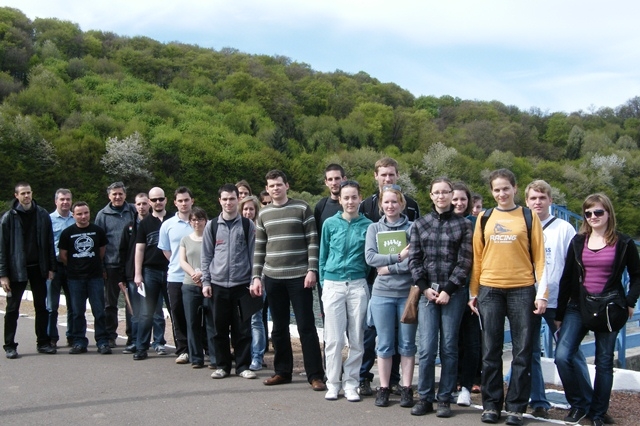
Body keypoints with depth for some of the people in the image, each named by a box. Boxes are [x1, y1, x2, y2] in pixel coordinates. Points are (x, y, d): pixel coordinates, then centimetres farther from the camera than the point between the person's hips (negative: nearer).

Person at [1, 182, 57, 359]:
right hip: (17, 269, -2)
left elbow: (49, 243, 4)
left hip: (38, 268, 3)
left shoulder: (42, 215, 2)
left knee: (41, 306, 9)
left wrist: (51, 268, 0)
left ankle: (43, 342, 18)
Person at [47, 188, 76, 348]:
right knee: (52, 306, 1)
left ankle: (72, 336, 18)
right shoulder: (49, 219, 1)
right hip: (55, 265, -2)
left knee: (73, 304, 8)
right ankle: (52, 338, 8)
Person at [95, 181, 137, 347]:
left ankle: (132, 336, 10)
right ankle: (110, 336, 19)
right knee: (110, 302, 9)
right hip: (111, 264, 0)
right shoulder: (103, 215, 4)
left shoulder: (133, 211, 5)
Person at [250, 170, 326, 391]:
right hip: (272, 278, 4)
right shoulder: (263, 214, 10)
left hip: (299, 276, -4)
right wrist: (256, 276, 6)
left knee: (306, 326, -2)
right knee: (279, 327, 11)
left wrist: (312, 270, -11)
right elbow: (259, 248, 13)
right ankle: (282, 371, 22)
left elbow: (312, 242, -4)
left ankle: (315, 375, 4)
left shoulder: (302, 208, -1)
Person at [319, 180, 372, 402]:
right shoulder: (330, 223, 4)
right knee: (334, 339, 1)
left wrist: (366, 279, 5)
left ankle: (351, 383, 14)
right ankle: (332, 383, 12)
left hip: (358, 285, 0)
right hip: (333, 285, 0)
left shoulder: (367, 225, 3)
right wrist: (323, 283, 8)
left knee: (357, 339, 4)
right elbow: (323, 256, 10)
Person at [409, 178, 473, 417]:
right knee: (427, 348, -3)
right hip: (427, 292, 1)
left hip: (454, 292, -1)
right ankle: (425, 398, 7)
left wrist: (448, 290, -8)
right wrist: (424, 287, -4)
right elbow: (414, 258, 6)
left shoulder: (463, 225, 4)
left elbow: (465, 261, -1)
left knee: (449, 347, 3)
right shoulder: (420, 224, 10)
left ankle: (445, 399, 11)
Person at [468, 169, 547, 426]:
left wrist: (541, 293, -5)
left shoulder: (529, 217, 4)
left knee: (522, 351, 2)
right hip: (489, 291, 2)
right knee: (491, 352, 6)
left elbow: (539, 257, 2)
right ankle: (491, 405, 15)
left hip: (522, 290, -1)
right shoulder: (484, 219, 9)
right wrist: (473, 293, 7)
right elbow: (477, 257, 10)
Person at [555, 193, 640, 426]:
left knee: (604, 363, 5)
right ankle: (580, 403, 7)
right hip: (578, 307, 2)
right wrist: (559, 314, 7)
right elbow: (567, 278, 7)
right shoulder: (578, 241, 6)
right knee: (562, 357, -12)